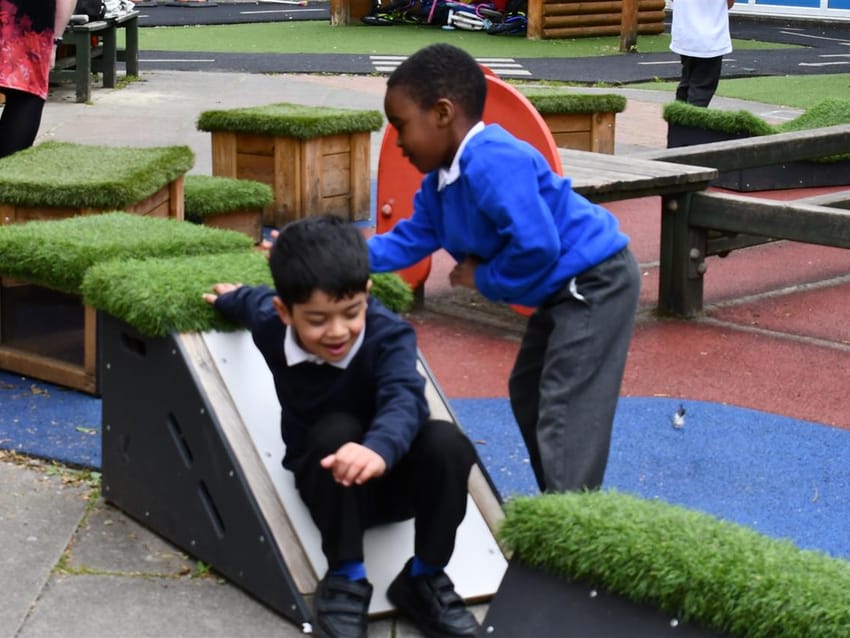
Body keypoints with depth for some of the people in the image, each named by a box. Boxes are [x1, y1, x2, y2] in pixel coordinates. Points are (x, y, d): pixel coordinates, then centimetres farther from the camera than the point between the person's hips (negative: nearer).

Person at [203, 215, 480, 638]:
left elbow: (404, 399, -45)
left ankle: (424, 579, -12)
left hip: (392, 476, -1)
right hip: (325, 481, 1)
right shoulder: (271, 325, -14)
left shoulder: (389, 334, -25)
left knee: (447, 442, -34)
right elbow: (256, 301, 13)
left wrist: (380, 448, -68)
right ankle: (345, 580, -22)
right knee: (336, 430, -35)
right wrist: (229, 299, 37)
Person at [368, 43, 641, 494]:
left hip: (596, 283, -12)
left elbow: (536, 246, -34)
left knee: (564, 416, -13)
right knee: (527, 394, 22)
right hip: (564, 291, 12)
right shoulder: (440, 182, 6)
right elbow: (409, 241, 10)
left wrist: (485, 280, -16)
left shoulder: (493, 162, -29)